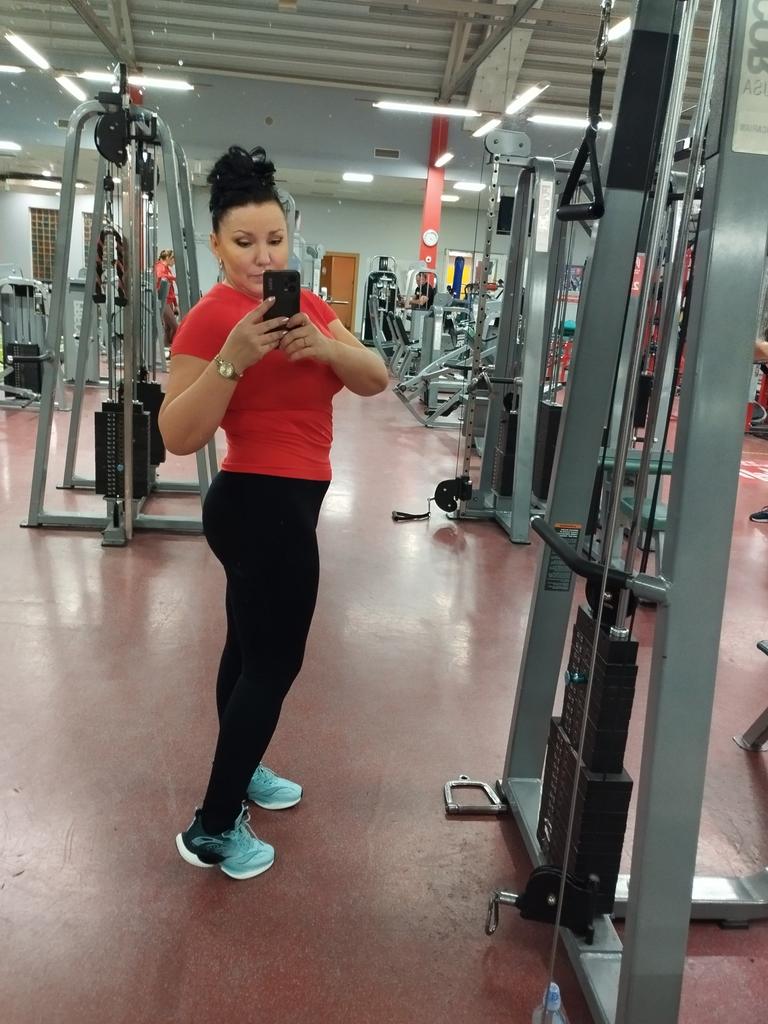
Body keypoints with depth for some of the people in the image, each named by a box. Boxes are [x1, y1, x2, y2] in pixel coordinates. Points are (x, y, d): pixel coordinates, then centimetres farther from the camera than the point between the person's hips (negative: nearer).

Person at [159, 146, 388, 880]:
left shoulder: (305, 303, 10)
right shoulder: (211, 317, -14)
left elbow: (375, 381, -1)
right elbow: (178, 438, -20)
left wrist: (320, 344, -19)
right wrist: (234, 358, -29)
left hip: (284, 500, 9)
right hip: (259, 503, -9)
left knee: (251, 645, 20)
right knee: (274, 660, -2)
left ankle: (240, 770, 39)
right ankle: (212, 829, 11)